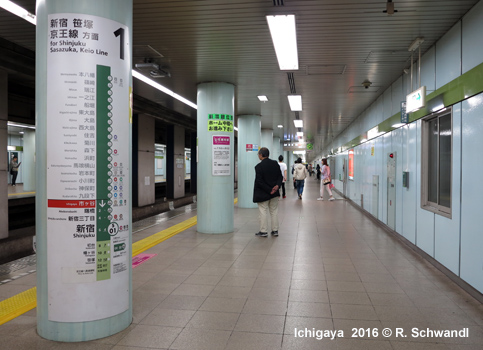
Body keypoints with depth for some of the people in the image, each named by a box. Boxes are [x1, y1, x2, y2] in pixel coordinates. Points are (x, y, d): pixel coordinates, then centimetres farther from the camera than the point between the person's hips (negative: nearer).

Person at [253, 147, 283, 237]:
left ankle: (263, 231, 8)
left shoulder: (259, 166, -15)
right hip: (275, 193, 5)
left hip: (263, 193, -5)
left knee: (263, 212, 3)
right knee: (274, 211, 13)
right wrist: (277, 185, -9)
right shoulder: (275, 163, 2)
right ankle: (275, 230, 18)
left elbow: (259, 181, -18)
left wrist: (269, 190, -13)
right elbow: (280, 176, 3)